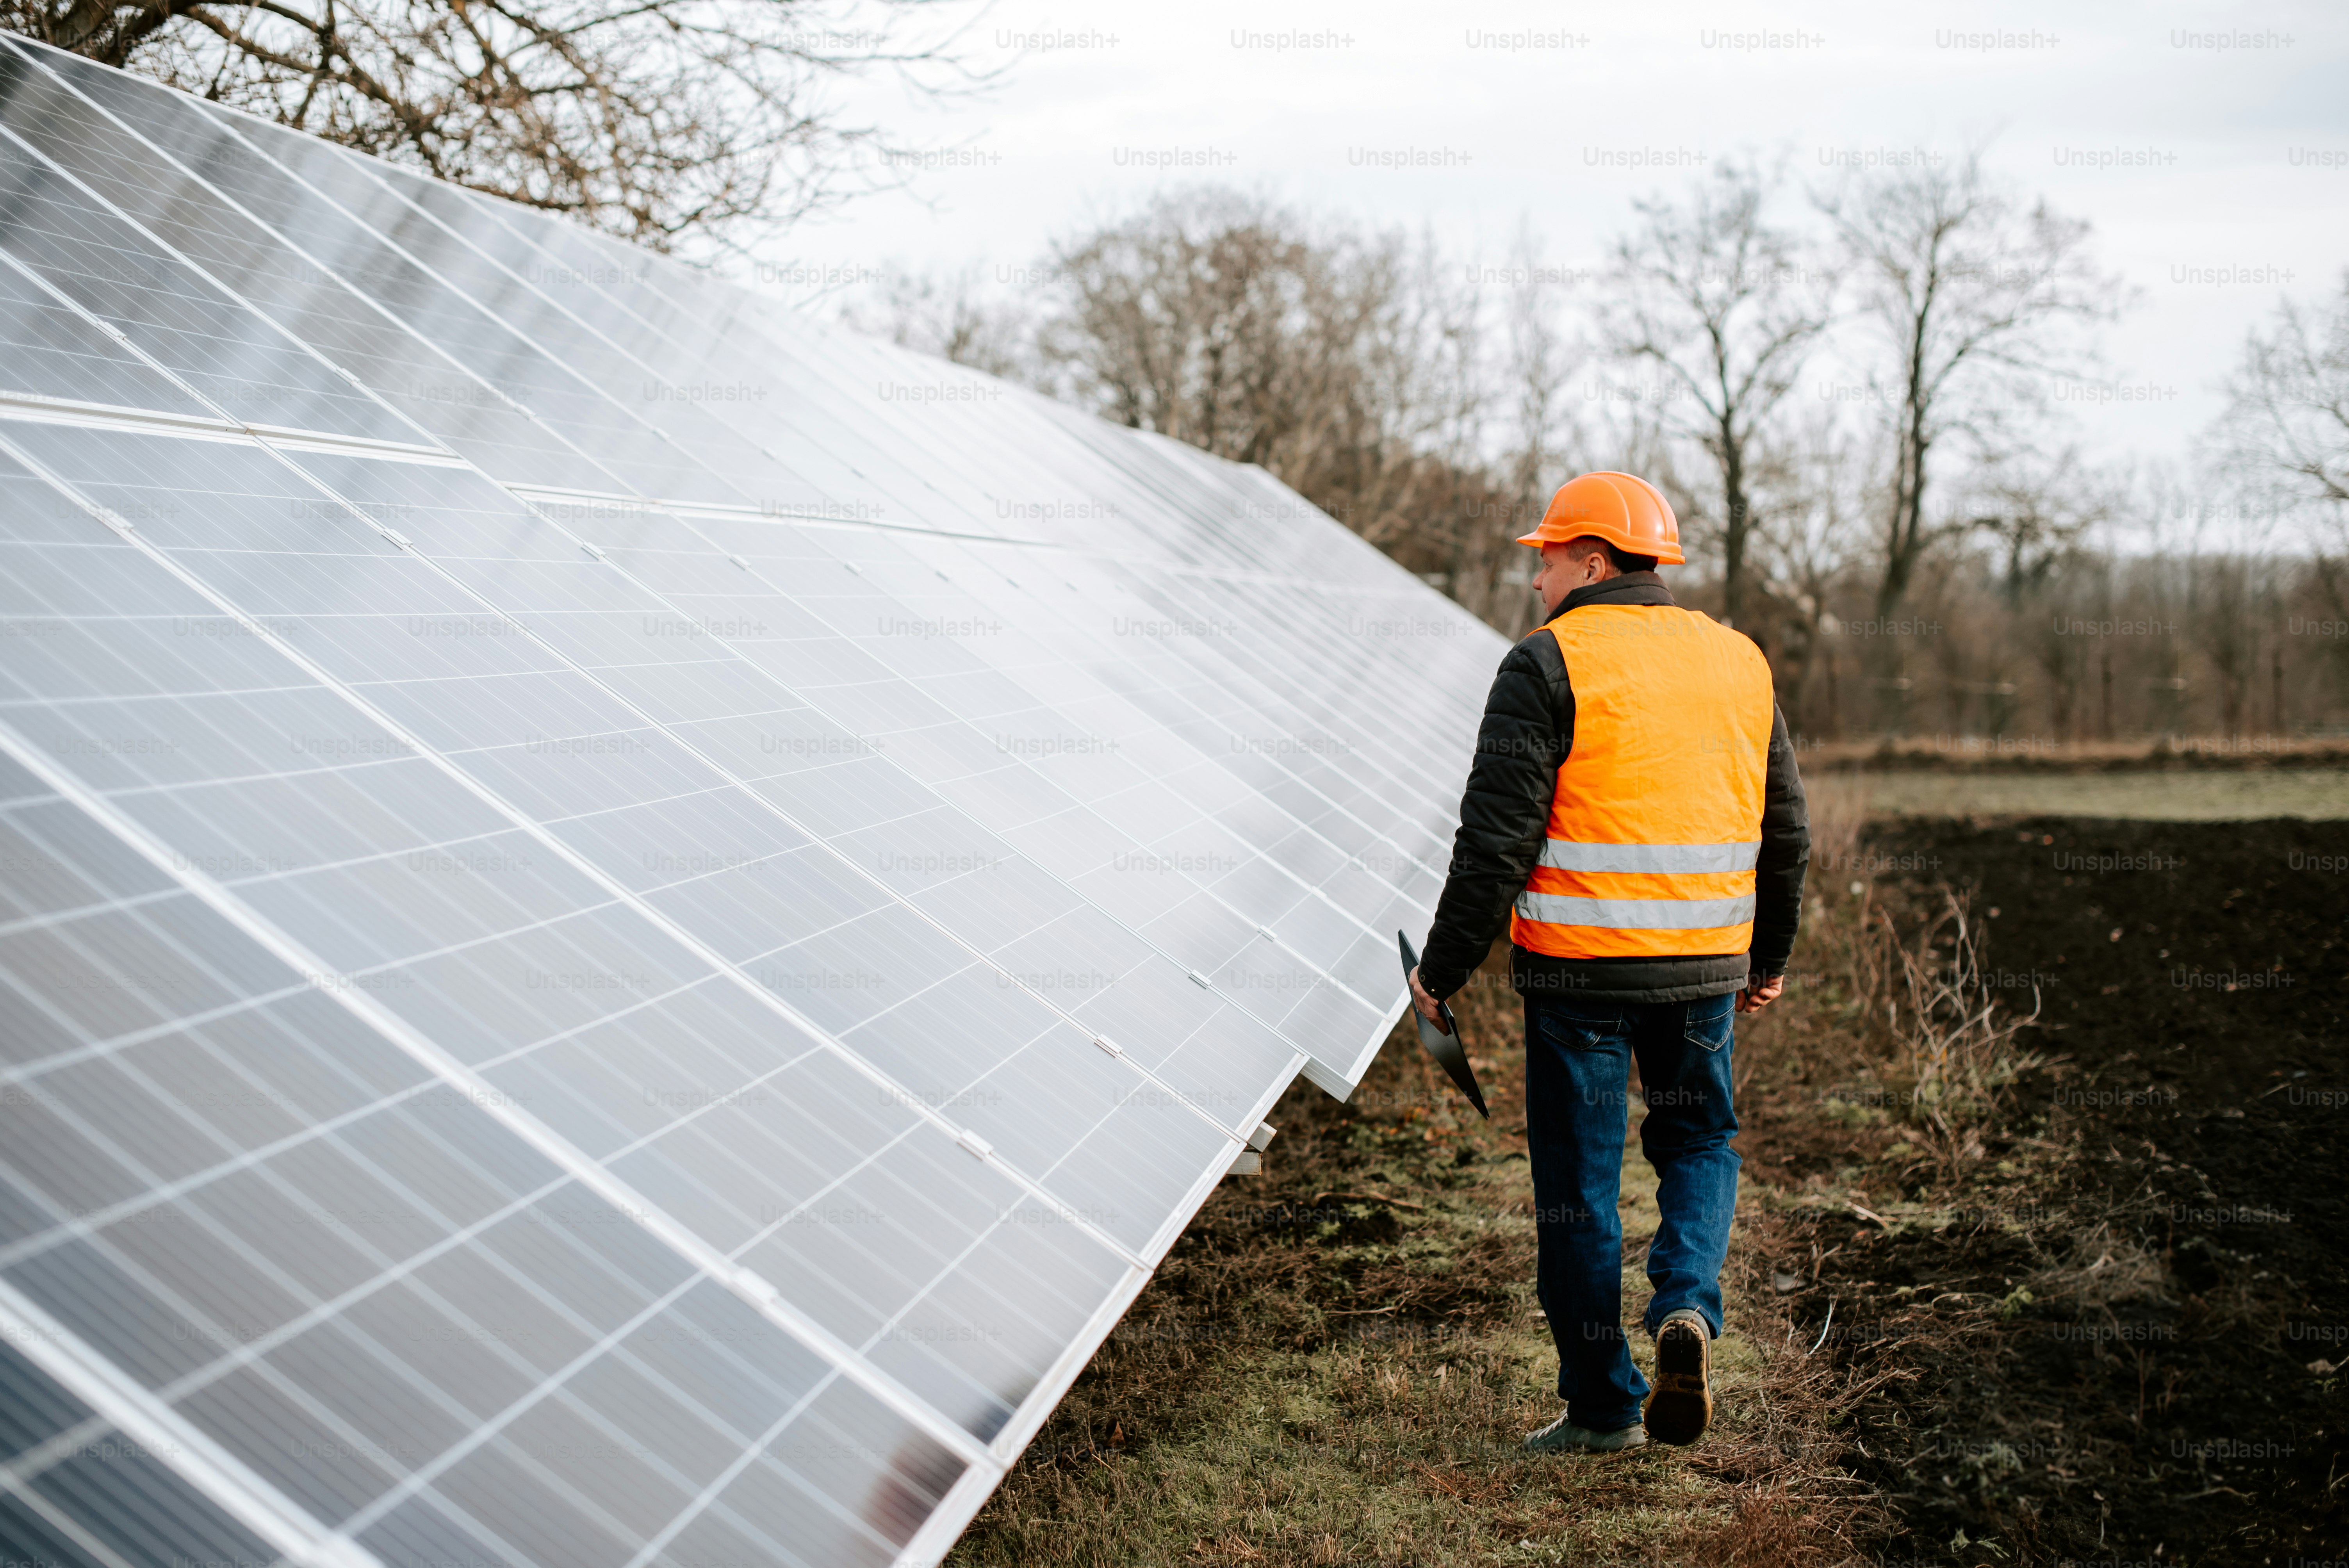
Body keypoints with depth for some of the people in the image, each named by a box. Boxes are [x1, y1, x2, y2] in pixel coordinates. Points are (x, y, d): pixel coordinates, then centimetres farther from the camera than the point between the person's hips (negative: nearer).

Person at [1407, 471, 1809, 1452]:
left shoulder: (1549, 665, -7)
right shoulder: (1740, 662, 11)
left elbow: (1498, 835, -13)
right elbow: (1785, 830, 17)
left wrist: (1444, 968, -5)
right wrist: (1769, 958, 28)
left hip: (1578, 966, -4)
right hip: (1705, 966, 5)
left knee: (1579, 1177, 6)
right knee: (1700, 1141, 22)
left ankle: (1603, 1405, 12)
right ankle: (1689, 1306, -3)